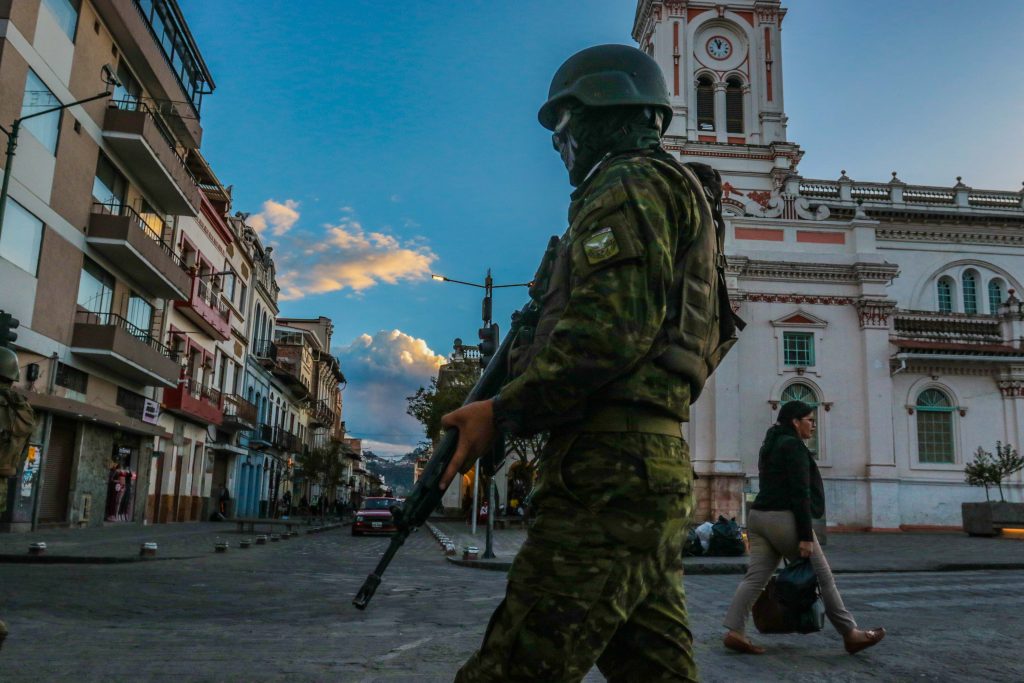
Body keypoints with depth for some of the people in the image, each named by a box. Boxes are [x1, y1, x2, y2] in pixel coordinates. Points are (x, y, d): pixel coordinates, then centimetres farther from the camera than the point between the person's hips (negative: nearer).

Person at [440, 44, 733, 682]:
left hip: (611, 468, -11)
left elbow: (611, 328, -18)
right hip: (655, 466, 11)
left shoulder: (628, 183, -2)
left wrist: (503, 412, -11)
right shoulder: (673, 189, 29)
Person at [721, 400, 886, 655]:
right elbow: (800, 493, -15)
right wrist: (805, 536, -18)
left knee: (755, 577, 2)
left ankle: (734, 631, -7)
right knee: (823, 577, 4)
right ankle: (850, 634, 14)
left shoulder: (770, 445, 21)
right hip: (783, 518, -9)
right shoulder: (794, 445, -8)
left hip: (758, 516, 9)